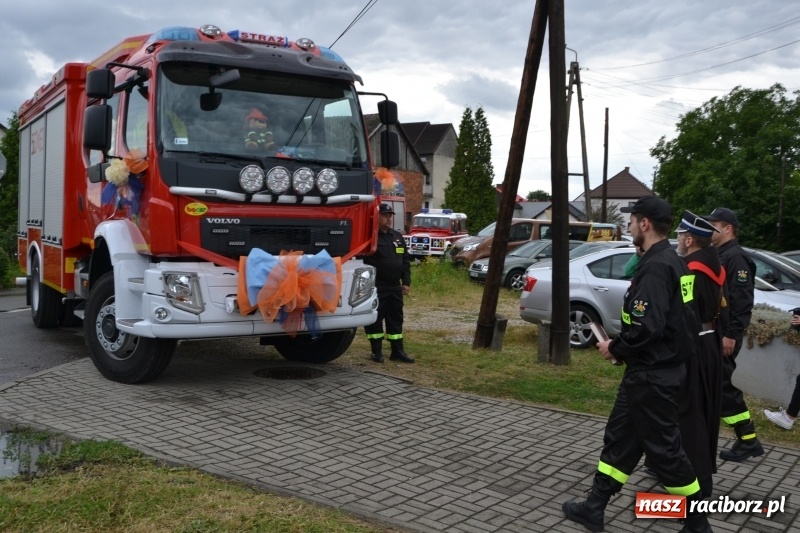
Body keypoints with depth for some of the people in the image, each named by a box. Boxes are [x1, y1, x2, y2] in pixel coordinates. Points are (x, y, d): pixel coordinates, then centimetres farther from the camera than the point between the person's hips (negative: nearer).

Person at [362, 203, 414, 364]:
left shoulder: (397, 237, 14)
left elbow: (406, 260, 16)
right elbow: (363, 262, -13)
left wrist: (406, 282, 8)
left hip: (395, 286, 6)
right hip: (376, 287, -6)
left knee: (396, 319, 10)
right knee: (375, 319, -1)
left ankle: (397, 351, 18)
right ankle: (377, 352, 9)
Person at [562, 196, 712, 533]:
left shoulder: (656, 267, -22)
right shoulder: (671, 262, 10)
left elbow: (646, 326, -30)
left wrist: (615, 348, -12)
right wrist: (623, 347, 12)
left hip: (652, 376, -11)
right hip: (651, 370, 11)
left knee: (663, 448, 3)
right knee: (620, 439, 16)